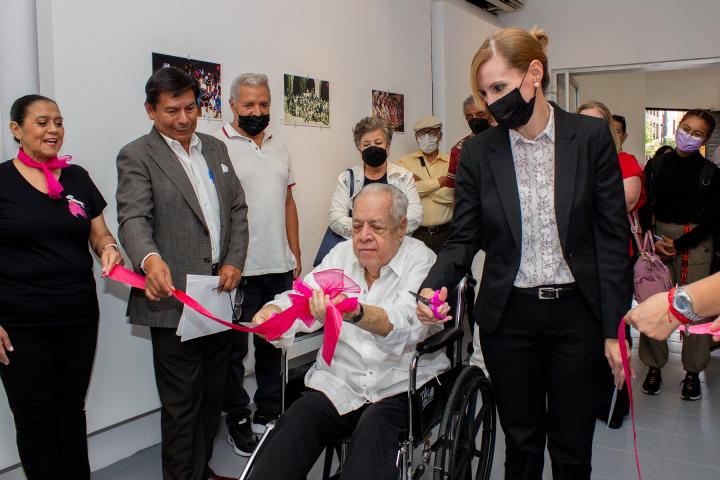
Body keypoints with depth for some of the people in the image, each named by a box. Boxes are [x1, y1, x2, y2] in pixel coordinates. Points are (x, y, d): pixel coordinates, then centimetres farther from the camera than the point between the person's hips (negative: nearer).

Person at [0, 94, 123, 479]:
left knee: (72, 410, 16)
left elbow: (100, 234, 10)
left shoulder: (77, 177, 6)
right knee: (35, 418, 8)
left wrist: (108, 249, -15)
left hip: (79, 316, 3)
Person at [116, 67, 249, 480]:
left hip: (221, 292, 6)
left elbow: (238, 209, 12)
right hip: (174, 299, -6)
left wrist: (235, 261, -2)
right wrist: (150, 259, -39)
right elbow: (133, 218, -18)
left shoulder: (216, 148, 13)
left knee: (213, 394, 18)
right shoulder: (137, 156, -5)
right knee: (181, 403, 5)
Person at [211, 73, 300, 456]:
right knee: (234, 349, 8)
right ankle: (237, 420, 24)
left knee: (273, 344, 17)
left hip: (279, 267, 6)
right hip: (239, 269, -6)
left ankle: (269, 413, 32)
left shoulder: (279, 147, 12)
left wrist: (295, 254, 13)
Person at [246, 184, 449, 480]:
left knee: (375, 426, -32)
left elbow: (404, 324, -25)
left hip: (401, 388, -3)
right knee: (296, 421, -22)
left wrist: (355, 313, -46)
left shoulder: (422, 261, -6)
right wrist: (272, 313, -22)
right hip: (339, 385, 4)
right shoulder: (341, 254, 11)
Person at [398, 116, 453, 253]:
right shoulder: (405, 161, 5)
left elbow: (452, 196, -8)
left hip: (445, 233, 1)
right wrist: (439, 182, -9)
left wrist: (421, 183, -9)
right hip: (416, 233, -1)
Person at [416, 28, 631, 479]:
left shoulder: (592, 136, -5)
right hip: (509, 317, 1)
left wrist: (614, 327, -5)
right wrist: (434, 286, -18)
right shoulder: (478, 152, -2)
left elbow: (612, 235, -3)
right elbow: (464, 238, 2)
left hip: (577, 313, -1)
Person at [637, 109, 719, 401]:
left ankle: (692, 371, 14)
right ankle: (654, 366, 13)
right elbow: (644, 207, 6)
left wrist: (678, 244, -8)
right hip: (658, 238, 1)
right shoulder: (655, 165, 6)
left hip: (695, 243, -1)